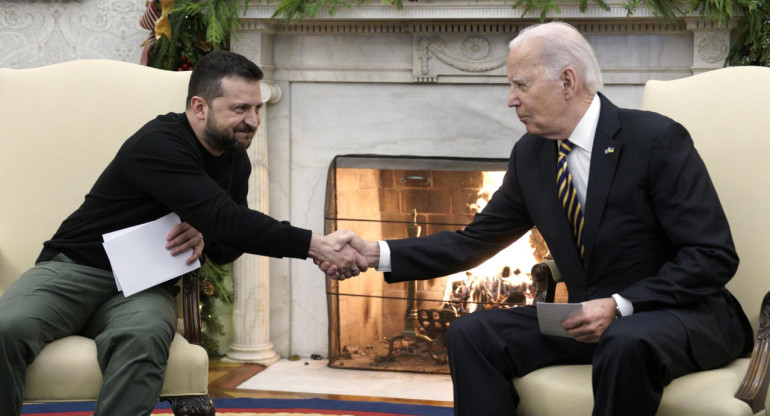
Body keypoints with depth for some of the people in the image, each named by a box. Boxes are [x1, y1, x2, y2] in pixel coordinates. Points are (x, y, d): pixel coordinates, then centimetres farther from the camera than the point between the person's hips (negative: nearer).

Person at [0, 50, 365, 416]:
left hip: (144, 287, 5)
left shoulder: (235, 160, 6)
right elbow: (225, 219, -29)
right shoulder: (158, 145, -20)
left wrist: (205, 237, -10)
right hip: (75, 268, -4)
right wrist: (312, 245, -30)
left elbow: (227, 246, 16)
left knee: (143, 339, -35)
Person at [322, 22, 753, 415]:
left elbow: (714, 256, -16)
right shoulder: (530, 155, 4)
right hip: (592, 318, 6)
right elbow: (474, 242, 10)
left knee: (627, 343, -39)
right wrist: (377, 254, -1)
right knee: (471, 333, -11)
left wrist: (620, 305, -25)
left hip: (684, 316, -6)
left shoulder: (657, 139, -15)